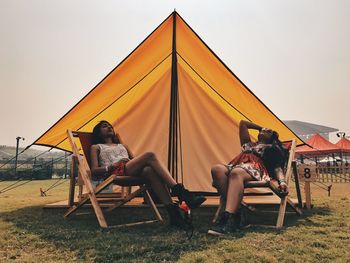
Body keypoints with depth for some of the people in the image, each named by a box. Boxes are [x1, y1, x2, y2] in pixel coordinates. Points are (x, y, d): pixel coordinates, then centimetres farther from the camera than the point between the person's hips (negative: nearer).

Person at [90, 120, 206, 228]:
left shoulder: (122, 146, 37)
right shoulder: (96, 147, 23)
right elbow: (94, 171, 8)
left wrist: (138, 164, 2)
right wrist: (112, 166, -10)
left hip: (131, 172, 4)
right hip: (116, 173, -4)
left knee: (150, 170, -34)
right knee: (150, 156, -29)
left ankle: (172, 210, -44)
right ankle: (181, 192, -39)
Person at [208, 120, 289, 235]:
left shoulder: (272, 148, 28)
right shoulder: (248, 144, 41)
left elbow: (277, 167, 12)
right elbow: (243, 123, 50)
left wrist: (282, 181, -7)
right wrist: (260, 127, 56)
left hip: (255, 170, -4)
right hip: (236, 166, 4)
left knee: (236, 173, -42)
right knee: (217, 169, -32)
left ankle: (229, 218, -53)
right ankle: (236, 213, -38)